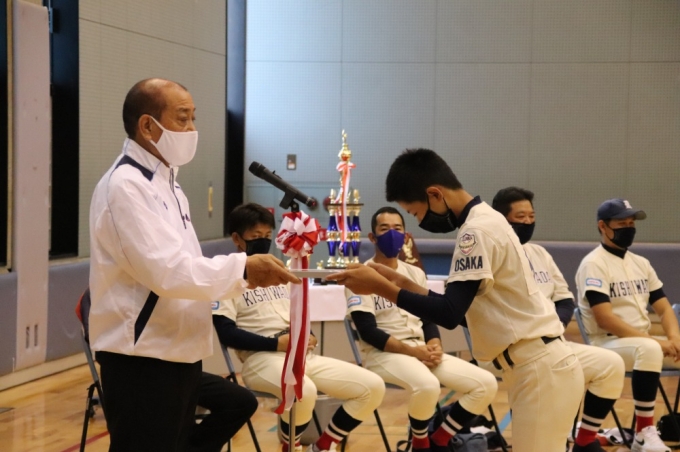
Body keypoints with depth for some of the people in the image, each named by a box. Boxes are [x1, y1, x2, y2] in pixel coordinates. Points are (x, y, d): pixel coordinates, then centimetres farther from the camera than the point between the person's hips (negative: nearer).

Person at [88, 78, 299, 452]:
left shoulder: (165, 183, 16)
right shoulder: (125, 185, -16)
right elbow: (166, 271, -24)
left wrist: (246, 274, 4)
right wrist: (243, 269, -20)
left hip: (177, 353, 10)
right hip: (142, 359, -10)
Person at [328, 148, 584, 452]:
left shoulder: (478, 230, -15)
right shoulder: (485, 222, 15)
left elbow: (450, 314, -20)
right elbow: (462, 308, 18)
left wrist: (380, 287, -14)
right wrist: (403, 284, 10)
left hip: (541, 371, -10)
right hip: (539, 368, 10)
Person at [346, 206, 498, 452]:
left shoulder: (415, 273, 16)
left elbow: (428, 319, 14)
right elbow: (368, 331, -12)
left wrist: (434, 345, -9)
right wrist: (412, 351, -18)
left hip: (422, 352, 7)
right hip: (384, 354, -7)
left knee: (486, 384, -10)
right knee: (427, 385, -38)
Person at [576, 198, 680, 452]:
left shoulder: (641, 263, 13)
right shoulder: (594, 264, -11)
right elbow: (605, 319, -21)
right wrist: (655, 342, -24)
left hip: (643, 342, 7)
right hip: (607, 344, -7)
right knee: (649, 350, -36)